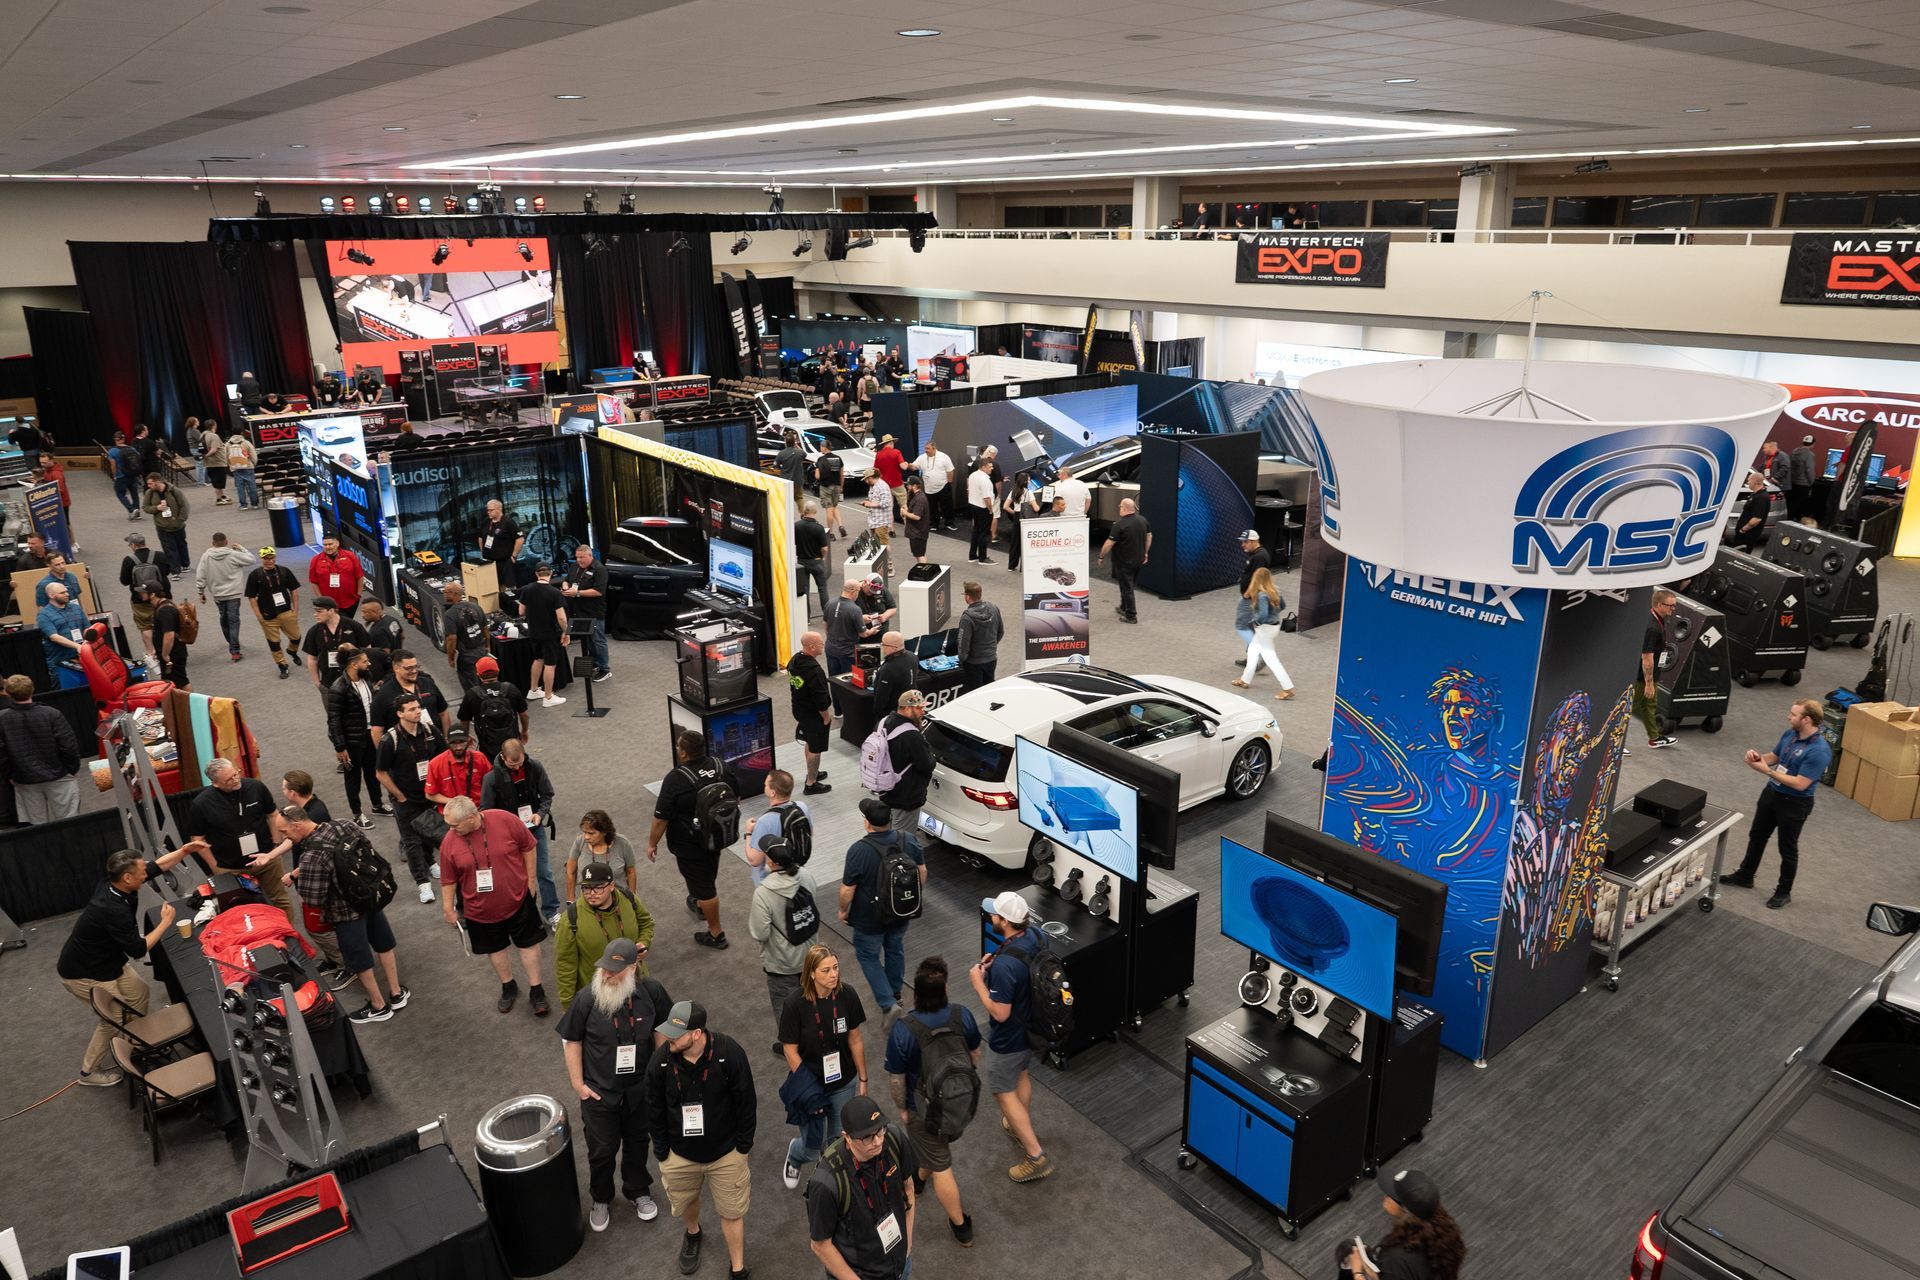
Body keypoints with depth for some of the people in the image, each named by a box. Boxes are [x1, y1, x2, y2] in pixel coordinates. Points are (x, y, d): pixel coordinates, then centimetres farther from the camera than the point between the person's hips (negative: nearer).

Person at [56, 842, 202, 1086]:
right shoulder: (113, 910, -36)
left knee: (140, 995, 13)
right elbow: (138, 950, -26)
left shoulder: (114, 883, -13)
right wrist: (165, 922, -17)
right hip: (82, 974, -8)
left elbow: (158, 865, 1)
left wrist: (184, 850, -11)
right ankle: (90, 1071, 23)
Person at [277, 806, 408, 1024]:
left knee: (359, 960, 15)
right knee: (383, 944, 24)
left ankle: (379, 1006, 32)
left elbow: (313, 902, -26)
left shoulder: (311, 857, -31)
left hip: (346, 913, -7)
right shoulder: (343, 826, -12)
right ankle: (397, 993, 39)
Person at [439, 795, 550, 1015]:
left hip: (518, 900, -1)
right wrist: (448, 909, 5)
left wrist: (530, 880, -2)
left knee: (529, 944, 9)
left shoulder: (506, 821, -21)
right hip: (480, 910, 2)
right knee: (495, 949, 18)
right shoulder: (449, 842, -15)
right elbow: (448, 880, -2)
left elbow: (528, 847, -6)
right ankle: (508, 987, 40)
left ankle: (536, 991, 24)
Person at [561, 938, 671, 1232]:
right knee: (602, 1150, 14)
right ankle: (601, 1200, 42)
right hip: (599, 1092, -1)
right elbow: (572, 1041, -8)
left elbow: (660, 1031, -1)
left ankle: (638, 1191, 47)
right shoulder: (588, 999, -23)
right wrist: (578, 1083, -6)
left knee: (637, 1144, 22)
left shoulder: (651, 992, -19)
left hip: (640, 1089, 1)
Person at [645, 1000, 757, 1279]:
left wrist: (743, 1147, -6)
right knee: (685, 1202, 25)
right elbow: (655, 1111, -4)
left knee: (732, 1212, 10)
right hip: (680, 1153, 2)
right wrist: (662, 1153, 1)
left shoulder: (729, 1053, -27)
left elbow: (746, 1102, -13)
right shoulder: (660, 1061, -21)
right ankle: (693, 1235, 59)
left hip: (726, 1152, -2)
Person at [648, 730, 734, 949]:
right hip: (718, 835, 7)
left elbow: (661, 818, -19)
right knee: (709, 875, 30)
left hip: (690, 844, -7)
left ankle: (716, 934, 21)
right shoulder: (718, 766, -9)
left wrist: (652, 843, -4)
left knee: (703, 886, 8)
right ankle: (700, 905, 56)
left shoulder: (675, 780, -28)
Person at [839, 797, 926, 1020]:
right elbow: (922, 872, 0)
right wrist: (914, 898, 17)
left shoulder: (858, 850, -27)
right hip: (901, 912, 5)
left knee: (868, 956, 17)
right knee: (895, 950, 27)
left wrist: (843, 910, -1)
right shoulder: (907, 841, -12)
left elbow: (847, 889, -20)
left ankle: (888, 1004, 9)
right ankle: (895, 991, 47)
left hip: (869, 919, -5)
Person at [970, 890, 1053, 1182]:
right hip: (1033, 1025, 8)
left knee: (1003, 1091, 11)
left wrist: (978, 982, -19)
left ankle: (1036, 1156, 16)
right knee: (1021, 1074, 30)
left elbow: (1000, 1013, -30)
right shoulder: (1034, 937, -12)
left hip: (1010, 1036, -8)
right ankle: (1022, 1128, 52)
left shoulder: (1004, 965, -38)